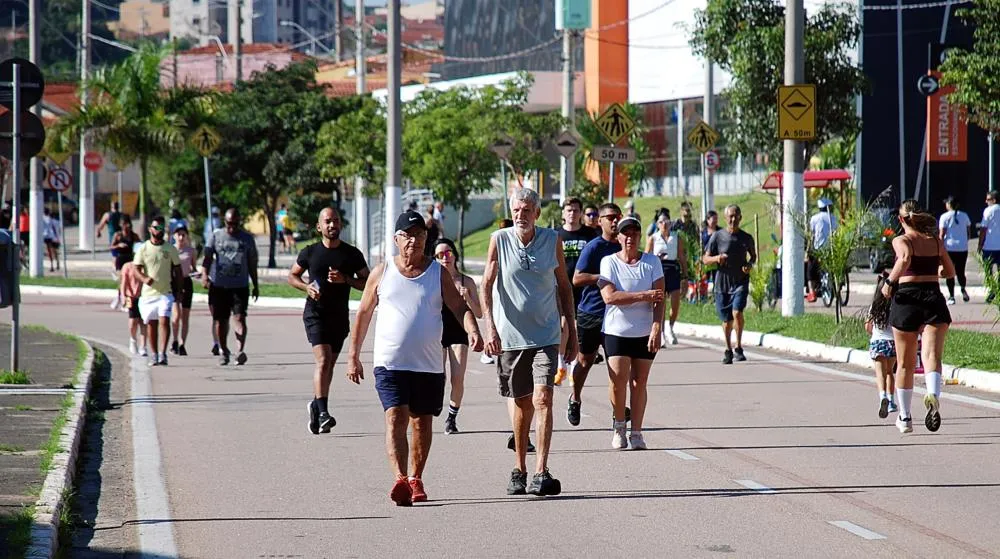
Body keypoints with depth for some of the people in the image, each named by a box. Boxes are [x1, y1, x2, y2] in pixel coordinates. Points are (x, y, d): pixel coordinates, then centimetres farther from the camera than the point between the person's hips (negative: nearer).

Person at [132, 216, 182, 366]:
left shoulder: (170, 249, 6)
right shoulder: (143, 249, 3)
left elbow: (177, 270, 12)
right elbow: (137, 269, -1)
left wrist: (178, 291, 7)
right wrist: (144, 279, -23)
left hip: (166, 292, -1)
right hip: (148, 292, 1)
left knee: (164, 320, -16)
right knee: (151, 324, 6)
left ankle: (162, 354, -21)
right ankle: (154, 355, 17)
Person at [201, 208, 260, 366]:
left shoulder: (247, 238, 9)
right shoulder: (216, 236, 8)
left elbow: (252, 264, 14)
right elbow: (208, 257, 0)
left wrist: (255, 285, 13)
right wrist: (204, 274, -17)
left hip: (240, 286, -1)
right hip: (218, 285, 1)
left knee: (239, 317, -15)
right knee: (220, 320, 5)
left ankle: (240, 351, -26)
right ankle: (224, 351, 21)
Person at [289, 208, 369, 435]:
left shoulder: (352, 254, 4)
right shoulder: (309, 252, 3)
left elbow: (367, 283, 5)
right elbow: (292, 276, 15)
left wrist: (345, 280, -12)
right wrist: (306, 287, -6)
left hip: (339, 315, 3)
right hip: (315, 312, -3)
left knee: (329, 364, 12)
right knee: (323, 360, -18)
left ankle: (316, 404, 32)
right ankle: (322, 412, -23)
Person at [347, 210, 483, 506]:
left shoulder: (438, 273, 5)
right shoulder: (382, 273, 5)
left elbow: (460, 307, 2)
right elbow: (364, 313, 11)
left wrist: (473, 331, -19)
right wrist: (353, 356, 9)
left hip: (429, 364, 2)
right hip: (390, 362, -2)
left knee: (422, 422, 10)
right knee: (396, 418, -16)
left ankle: (415, 479, 26)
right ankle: (400, 480, -29)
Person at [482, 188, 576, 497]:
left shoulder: (552, 240, 2)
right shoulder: (499, 240, -2)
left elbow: (564, 287, 11)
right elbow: (487, 285, -3)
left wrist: (572, 332, 9)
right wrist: (489, 327, -15)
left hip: (545, 335, 0)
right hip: (510, 336, 0)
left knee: (542, 399, -14)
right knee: (521, 404, 9)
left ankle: (541, 473, -19)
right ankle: (519, 470, 25)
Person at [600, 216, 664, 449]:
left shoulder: (652, 262, 5)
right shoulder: (609, 262, 0)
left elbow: (659, 299, -1)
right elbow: (609, 296, -13)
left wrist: (656, 329, -12)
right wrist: (644, 296, -15)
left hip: (645, 333, 2)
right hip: (616, 331, -2)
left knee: (639, 382, 1)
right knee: (618, 379, -13)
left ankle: (636, 432, 9)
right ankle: (619, 425, 9)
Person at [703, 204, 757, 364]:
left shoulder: (746, 238, 1)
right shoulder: (718, 236, -2)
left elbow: (753, 255, 19)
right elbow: (705, 259, 2)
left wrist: (750, 265, -3)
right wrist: (717, 258, -19)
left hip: (741, 281, -1)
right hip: (722, 283, 1)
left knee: (737, 311, -21)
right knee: (726, 320, 8)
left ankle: (738, 348, -9)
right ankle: (728, 350, 28)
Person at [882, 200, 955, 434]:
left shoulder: (901, 240, -2)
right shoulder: (936, 241, 11)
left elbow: (905, 259, -23)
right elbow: (950, 272, 18)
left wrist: (890, 281, -12)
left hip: (907, 299, -2)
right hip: (934, 299, 2)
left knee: (905, 364, 13)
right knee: (932, 355, -12)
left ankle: (905, 417, 24)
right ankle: (933, 395, -44)